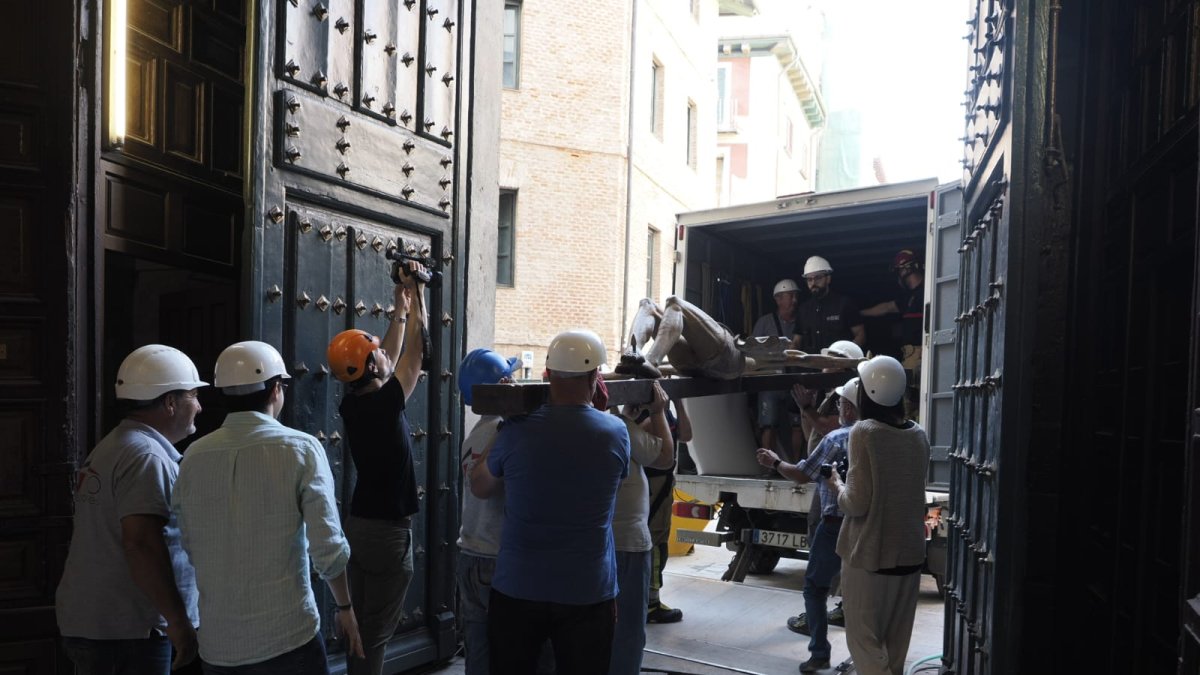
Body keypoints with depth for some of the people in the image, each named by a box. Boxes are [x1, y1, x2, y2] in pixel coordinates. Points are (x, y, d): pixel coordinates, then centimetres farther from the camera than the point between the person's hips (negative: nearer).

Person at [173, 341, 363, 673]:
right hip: (288, 637, -3)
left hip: (216, 642, 4)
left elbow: (187, 545, 5)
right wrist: (345, 607, 2)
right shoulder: (300, 449, -11)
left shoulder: (193, 456, 0)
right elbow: (327, 547, -13)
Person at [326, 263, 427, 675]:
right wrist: (416, 298, -2)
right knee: (375, 632, 1)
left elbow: (392, 356, 14)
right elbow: (413, 354, -11)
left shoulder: (352, 404, 2)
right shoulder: (383, 404, -21)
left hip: (361, 523, 8)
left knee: (362, 625, 17)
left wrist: (400, 306, 19)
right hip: (388, 530, -8)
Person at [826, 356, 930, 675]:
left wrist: (837, 484, 1)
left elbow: (856, 504, -18)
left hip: (870, 554, -6)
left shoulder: (865, 432, -16)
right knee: (896, 643, 17)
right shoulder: (919, 435, 3)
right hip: (909, 553, 6)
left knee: (864, 639, 3)